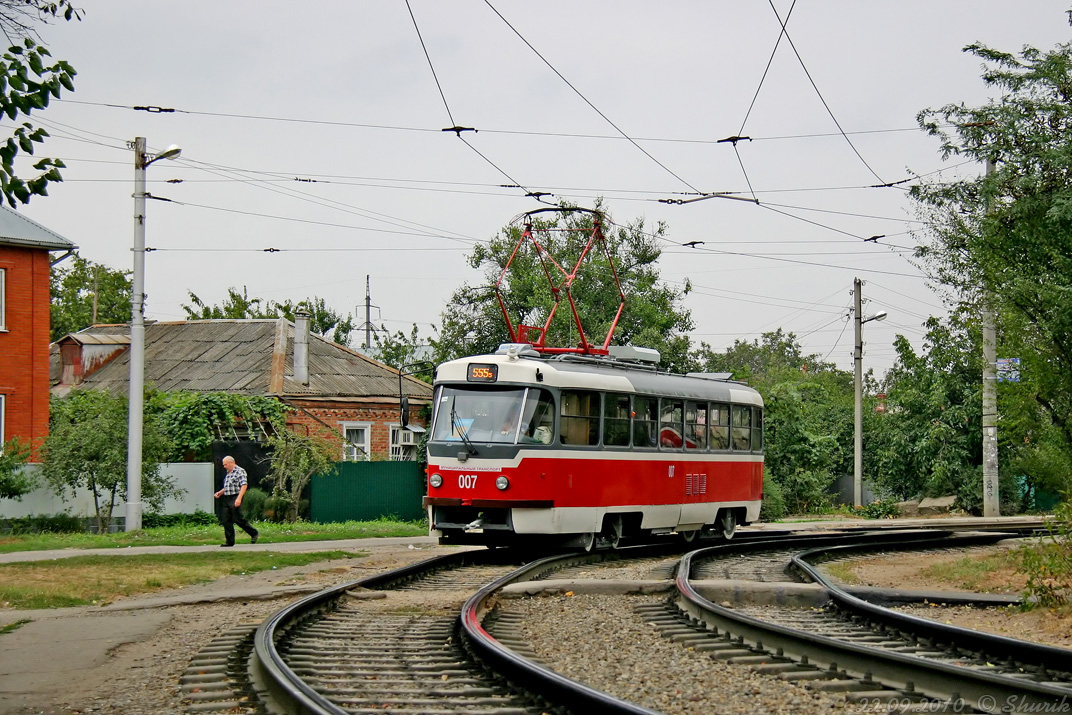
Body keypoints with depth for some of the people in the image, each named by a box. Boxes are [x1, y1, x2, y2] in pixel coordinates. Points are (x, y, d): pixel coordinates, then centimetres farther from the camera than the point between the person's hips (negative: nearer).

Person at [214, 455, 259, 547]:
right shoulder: (228, 473, 19)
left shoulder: (240, 471, -7)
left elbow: (244, 485, -16)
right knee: (226, 520, 3)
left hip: (235, 499, -9)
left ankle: (254, 533, 6)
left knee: (238, 519, -9)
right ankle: (230, 541, 5)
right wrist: (220, 493, 12)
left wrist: (239, 498, -25)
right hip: (227, 499, 9)